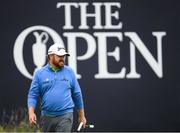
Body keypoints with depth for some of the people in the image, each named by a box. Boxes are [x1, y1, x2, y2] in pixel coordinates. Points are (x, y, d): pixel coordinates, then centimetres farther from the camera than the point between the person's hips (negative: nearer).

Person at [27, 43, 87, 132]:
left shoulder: (69, 72, 6)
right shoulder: (40, 73, 3)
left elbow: (77, 94, 12)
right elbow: (32, 95, 0)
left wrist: (81, 115, 14)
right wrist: (31, 112, -15)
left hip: (65, 117, -1)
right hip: (46, 117, 1)